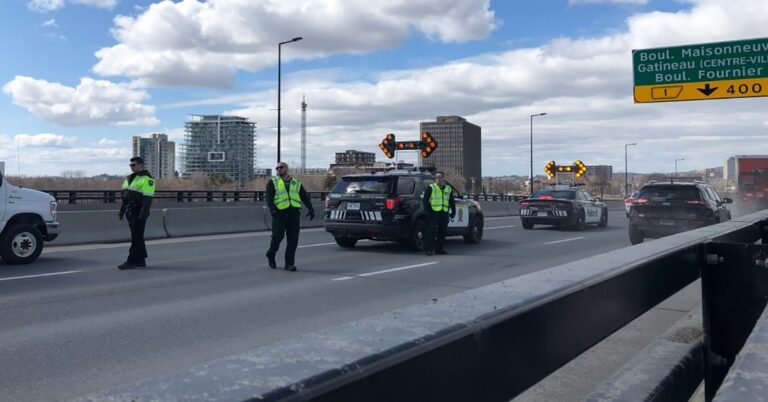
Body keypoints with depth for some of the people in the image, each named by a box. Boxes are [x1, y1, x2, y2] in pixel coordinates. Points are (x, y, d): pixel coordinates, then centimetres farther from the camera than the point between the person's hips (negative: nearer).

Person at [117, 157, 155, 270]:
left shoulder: (146, 178, -10)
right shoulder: (129, 178, 19)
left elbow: (148, 198, -17)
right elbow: (125, 197, 23)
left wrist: (143, 213, -23)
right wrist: (121, 212, 21)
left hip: (139, 212, -9)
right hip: (130, 212, 9)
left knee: (136, 237, -7)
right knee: (137, 237, 13)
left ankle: (131, 261, -5)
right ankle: (141, 260, 21)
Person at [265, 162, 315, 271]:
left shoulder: (297, 183, 18)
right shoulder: (273, 182, 10)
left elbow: (305, 197, 14)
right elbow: (268, 197, -2)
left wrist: (311, 209, -1)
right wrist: (271, 208, -20)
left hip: (294, 213, 3)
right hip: (280, 213, -2)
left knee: (293, 239, -2)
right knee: (277, 236, -4)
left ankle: (289, 264, 4)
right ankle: (271, 256, 23)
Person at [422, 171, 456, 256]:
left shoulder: (448, 189, 17)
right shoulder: (431, 188, 3)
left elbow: (452, 201, 24)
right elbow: (425, 200, -1)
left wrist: (453, 211, 13)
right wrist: (427, 211, -9)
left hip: (444, 213, 5)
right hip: (433, 213, -5)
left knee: (443, 231, 6)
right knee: (432, 231, -9)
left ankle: (439, 248, 17)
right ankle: (429, 249, -6)